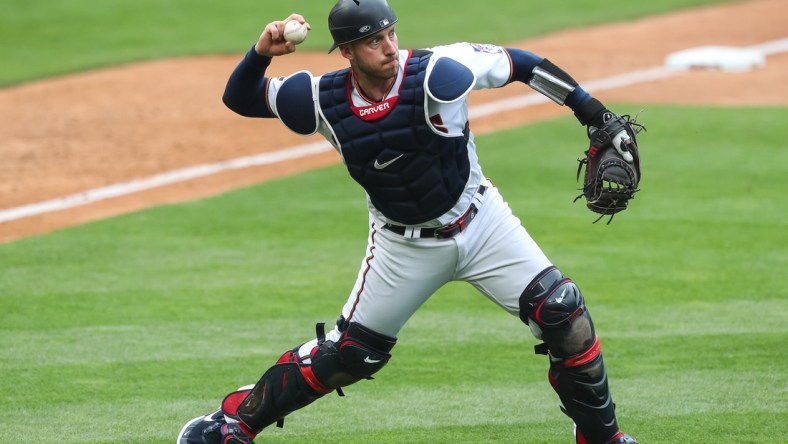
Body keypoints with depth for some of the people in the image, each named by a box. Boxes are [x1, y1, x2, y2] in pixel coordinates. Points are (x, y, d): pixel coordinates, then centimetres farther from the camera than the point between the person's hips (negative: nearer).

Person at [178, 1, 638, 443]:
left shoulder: (438, 72, -23)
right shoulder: (324, 99, -15)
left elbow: (519, 64, -13)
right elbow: (241, 99, -4)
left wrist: (591, 111, -14)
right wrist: (262, 53, -25)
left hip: (480, 221, 0)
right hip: (404, 247, 1)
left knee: (562, 311, -11)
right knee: (349, 352, 4)